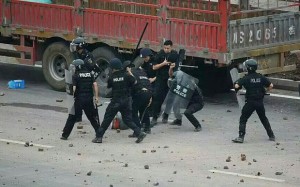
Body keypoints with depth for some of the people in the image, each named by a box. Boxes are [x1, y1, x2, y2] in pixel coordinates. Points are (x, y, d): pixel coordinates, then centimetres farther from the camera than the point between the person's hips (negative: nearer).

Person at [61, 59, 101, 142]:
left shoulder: (76, 76, -5)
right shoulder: (90, 74, 7)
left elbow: (74, 88, -12)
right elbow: (95, 85, -1)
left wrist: (73, 96, 4)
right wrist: (96, 96, -1)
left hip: (79, 99, -3)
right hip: (89, 99, 3)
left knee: (72, 117, 5)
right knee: (92, 117, 12)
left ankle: (65, 135, 6)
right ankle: (99, 134, 9)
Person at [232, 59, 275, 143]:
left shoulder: (246, 78, -11)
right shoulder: (261, 77, 2)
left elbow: (236, 86, -19)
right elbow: (271, 85, 4)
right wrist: (265, 91, 21)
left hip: (250, 102, -4)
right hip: (260, 102, 4)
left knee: (243, 119, 2)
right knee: (264, 119, 20)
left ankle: (241, 137, -9)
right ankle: (271, 136, 24)